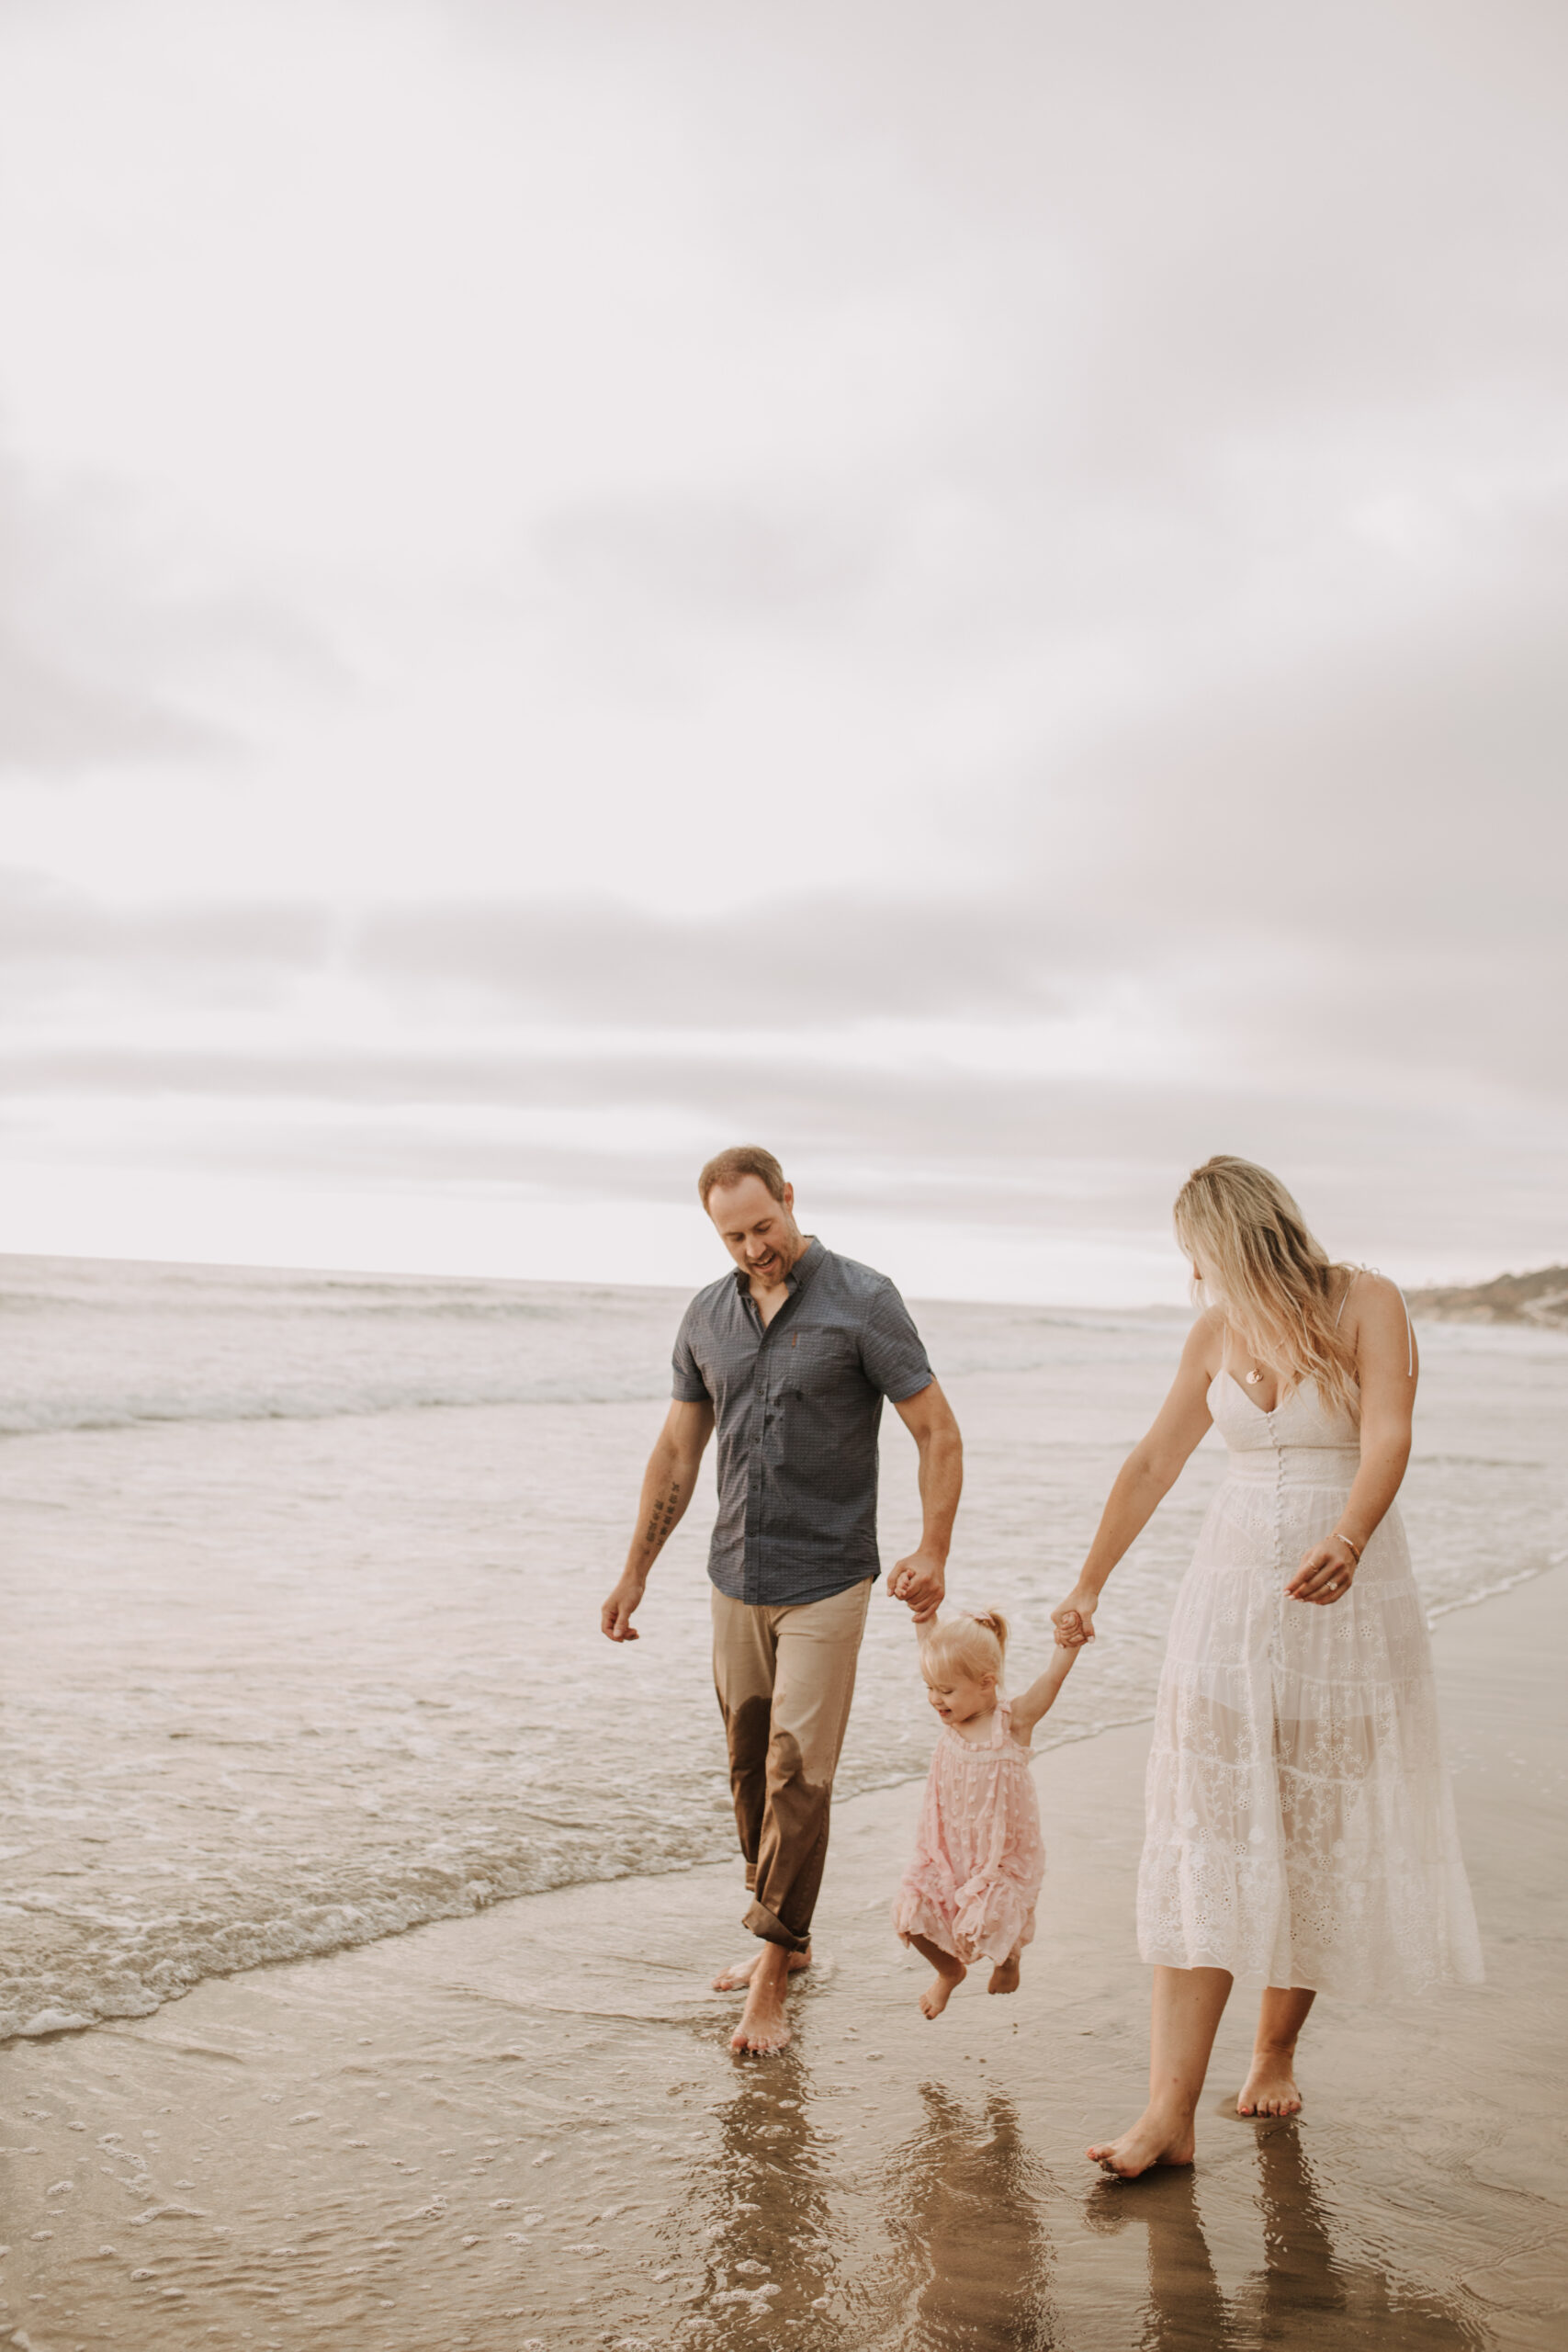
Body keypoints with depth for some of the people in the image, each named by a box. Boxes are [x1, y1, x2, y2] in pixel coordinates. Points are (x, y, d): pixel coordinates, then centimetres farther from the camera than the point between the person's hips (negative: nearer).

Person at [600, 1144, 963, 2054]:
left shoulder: (862, 1301, -8)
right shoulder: (708, 1316, 7)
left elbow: (939, 1433, -6)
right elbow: (677, 1453, 15)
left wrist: (933, 1553, -16)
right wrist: (637, 1572, 15)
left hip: (826, 1581, -5)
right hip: (737, 1580, 5)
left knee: (797, 1772, -8)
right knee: (751, 1770, 12)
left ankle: (772, 1984, -1)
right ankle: (788, 1939, 29)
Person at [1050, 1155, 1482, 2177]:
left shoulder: (1366, 1304, -7)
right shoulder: (1217, 1332, 8)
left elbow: (1388, 1437, -21)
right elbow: (1153, 1462, 16)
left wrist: (1346, 1541, -39)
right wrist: (1090, 1583, 20)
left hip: (1347, 1591, -3)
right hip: (1234, 1585, 3)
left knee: (1320, 1835, 5)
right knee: (1204, 1834, -7)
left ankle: (1277, 2051, 27)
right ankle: (1172, 2110, -10)